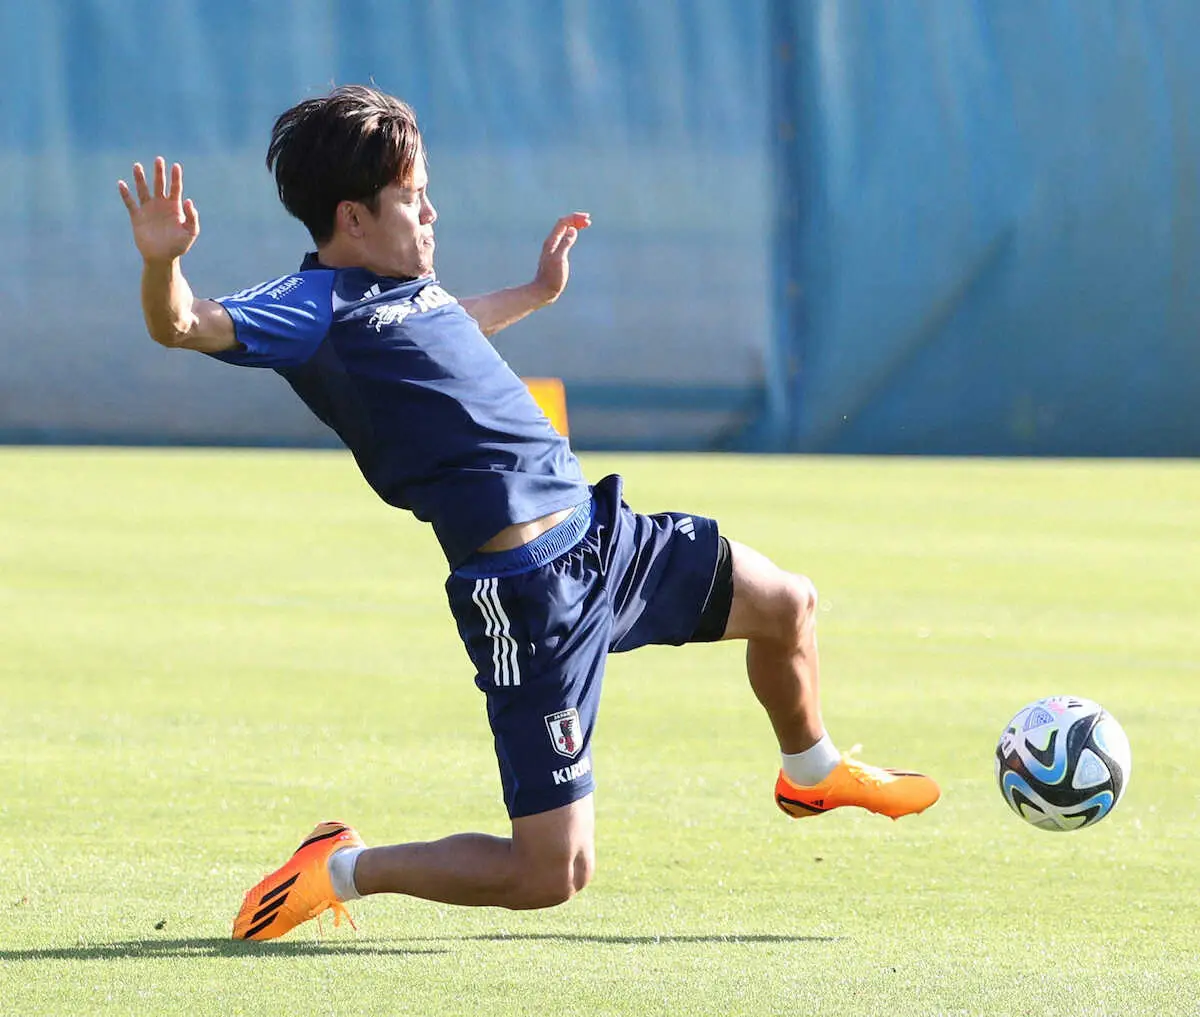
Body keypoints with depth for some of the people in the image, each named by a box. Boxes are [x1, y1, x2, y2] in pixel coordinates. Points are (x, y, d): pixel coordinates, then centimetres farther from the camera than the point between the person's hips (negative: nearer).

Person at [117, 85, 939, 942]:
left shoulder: (407, 286, 14)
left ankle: (813, 772, 51)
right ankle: (339, 871, 6)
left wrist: (536, 292, 51)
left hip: (596, 530, 9)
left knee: (785, 605, 22)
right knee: (551, 875, -12)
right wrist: (163, 261, -46)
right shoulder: (317, 306, -12)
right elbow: (185, 326, -26)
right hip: (525, 590, -9)